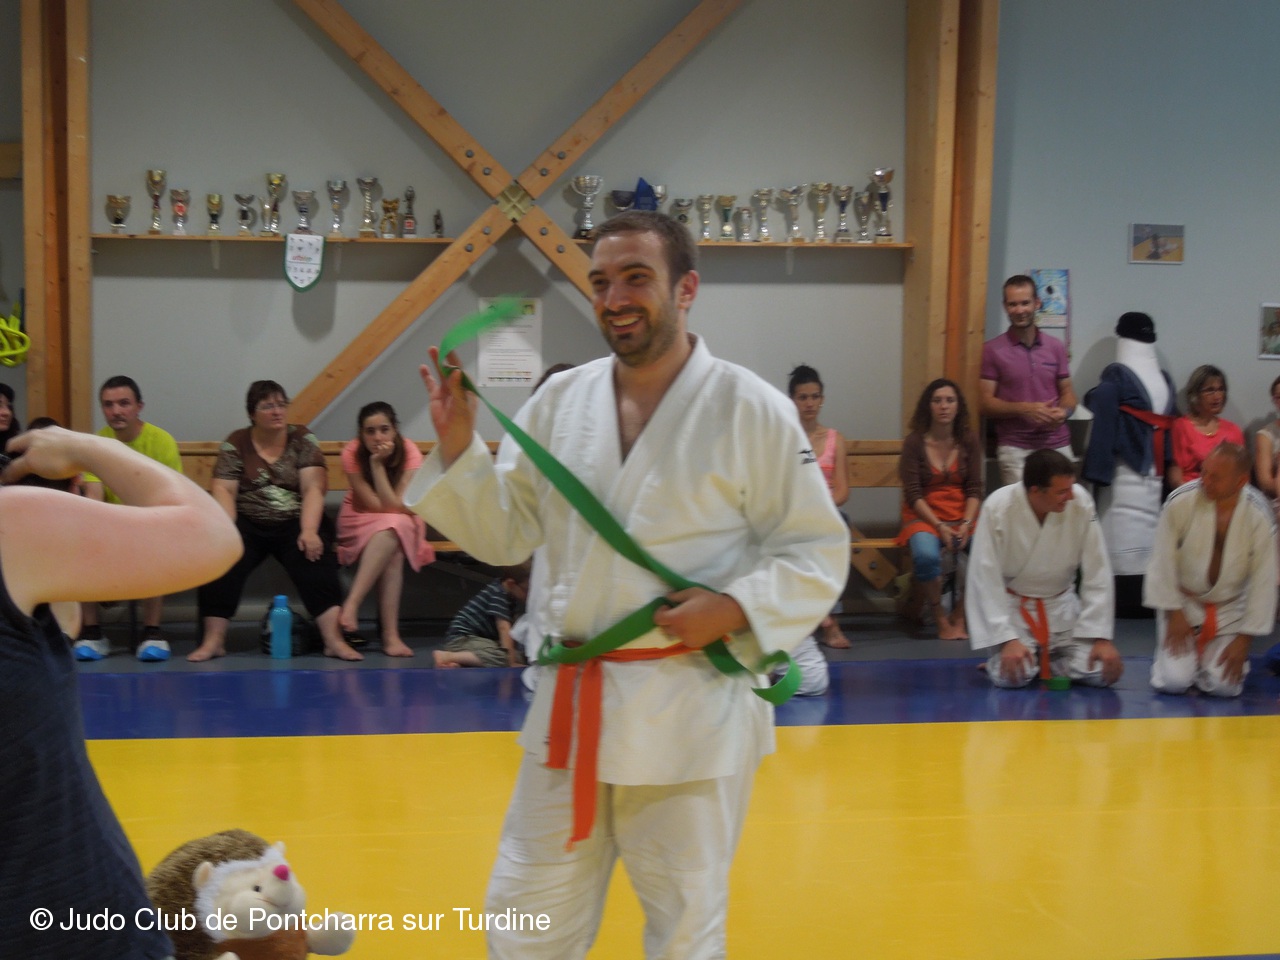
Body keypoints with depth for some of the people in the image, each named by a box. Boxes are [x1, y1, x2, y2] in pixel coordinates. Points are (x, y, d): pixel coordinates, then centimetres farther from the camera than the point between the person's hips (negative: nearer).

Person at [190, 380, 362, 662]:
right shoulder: (236, 444, 6)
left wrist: (309, 531, -20)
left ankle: (334, 640, -31)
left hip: (295, 523, 0)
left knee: (316, 562, -29)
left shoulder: (303, 438, 5)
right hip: (249, 524, 1)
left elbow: (313, 488, -5)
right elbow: (223, 490, -3)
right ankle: (213, 641, -20)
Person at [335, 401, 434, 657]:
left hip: (401, 522, 1)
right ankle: (390, 634, -41)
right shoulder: (352, 453, -18)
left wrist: (378, 464, -30)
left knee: (390, 531, -38)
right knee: (392, 552, -35)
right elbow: (375, 505, -21)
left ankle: (352, 604, -41)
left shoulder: (409, 453, -19)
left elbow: (395, 506, -26)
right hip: (360, 520, -1)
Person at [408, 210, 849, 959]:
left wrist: (733, 609, -21)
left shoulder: (751, 410, -11)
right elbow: (502, 532, 8)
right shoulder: (560, 401, 3)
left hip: (692, 710, -4)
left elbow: (818, 553, -6)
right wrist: (457, 447, -7)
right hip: (572, 704, 4)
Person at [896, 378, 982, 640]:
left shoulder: (969, 441, 5)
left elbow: (974, 489, 3)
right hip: (924, 516, -3)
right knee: (926, 556, -37)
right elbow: (913, 494, -7)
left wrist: (966, 525, -14)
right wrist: (940, 527, -17)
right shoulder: (914, 442, -3)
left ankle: (959, 618, -7)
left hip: (964, 516, 3)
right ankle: (941, 620, -11)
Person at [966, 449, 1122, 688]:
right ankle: (1000, 659, 14)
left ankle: (1043, 660, 17)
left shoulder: (1080, 502, -19)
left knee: (1101, 673, -12)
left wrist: (1101, 637, -13)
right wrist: (1007, 639, -23)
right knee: (1013, 676, -23)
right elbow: (985, 579, -18)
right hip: (1011, 604, -2)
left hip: (1061, 604, 3)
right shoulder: (998, 509, -24)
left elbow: (1097, 573, -12)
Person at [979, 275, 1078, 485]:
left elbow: (1068, 393, 16)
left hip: (1058, 445, 3)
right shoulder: (992, 350, 1)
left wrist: (1063, 411, -6)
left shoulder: (1056, 347, 11)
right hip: (1015, 448, -3)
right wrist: (1023, 409, -16)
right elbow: (986, 403, -2)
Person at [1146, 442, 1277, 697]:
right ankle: (1170, 655, 23)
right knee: (1173, 683, -13)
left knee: (1224, 686, -10)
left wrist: (1244, 639, -9)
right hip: (1183, 602, -1)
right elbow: (1163, 562, -11)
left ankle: (1215, 656, 25)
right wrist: (1174, 613, -7)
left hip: (1229, 609, 1)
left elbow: (1263, 580, -10)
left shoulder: (1259, 516, -18)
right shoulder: (1180, 501, -22)